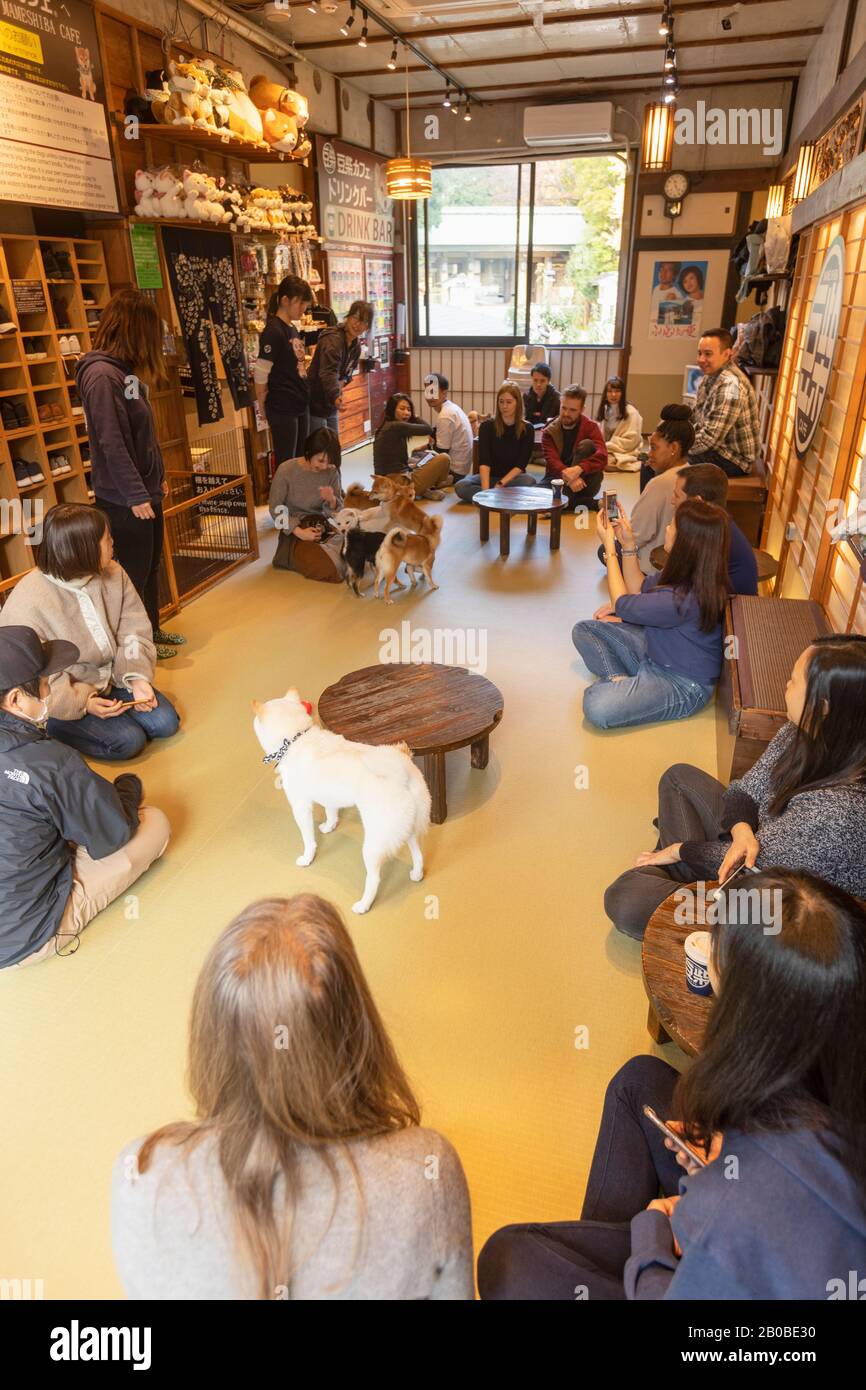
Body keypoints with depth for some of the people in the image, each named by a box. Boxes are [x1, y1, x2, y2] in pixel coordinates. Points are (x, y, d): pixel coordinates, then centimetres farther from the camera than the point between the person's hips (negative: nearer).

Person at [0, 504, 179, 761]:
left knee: (166, 722, -5)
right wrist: (82, 702, -28)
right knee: (128, 740, -17)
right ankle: (55, 731, 6)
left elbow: (133, 632, -6)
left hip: (110, 679, 6)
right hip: (62, 700, -5)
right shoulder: (27, 604, -27)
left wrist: (138, 677, -21)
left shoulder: (113, 574, -11)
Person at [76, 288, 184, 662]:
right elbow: (111, 442, -22)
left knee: (150, 567, 18)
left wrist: (158, 477, 18)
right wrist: (135, 495, -21)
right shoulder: (101, 374, -18)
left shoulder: (124, 370, 10)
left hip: (146, 490, 9)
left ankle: (152, 630, 34)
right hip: (124, 498, -9)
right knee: (134, 573, 4)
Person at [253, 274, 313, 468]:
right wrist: (263, 407, -5)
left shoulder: (292, 329, 12)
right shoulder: (274, 331, -14)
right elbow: (260, 375, -15)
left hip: (301, 405, 9)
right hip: (283, 409, -9)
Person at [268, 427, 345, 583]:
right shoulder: (286, 470, -16)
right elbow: (275, 508, -9)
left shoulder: (331, 472, -7)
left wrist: (331, 500, -25)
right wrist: (299, 532, -20)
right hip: (295, 531, -4)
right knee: (329, 570, -23)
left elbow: (337, 510, 0)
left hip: (322, 528, 4)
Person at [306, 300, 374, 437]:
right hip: (315, 404, -8)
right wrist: (336, 397, -57)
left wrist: (343, 381, -7)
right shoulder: (332, 340, -22)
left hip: (331, 406, 9)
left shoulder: (356, 345, 4)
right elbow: (328, 373, -38)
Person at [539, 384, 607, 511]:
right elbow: (552, 461, -14)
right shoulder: (549, 432, 1)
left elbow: (602, 456, -20)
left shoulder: (590, 427, -4)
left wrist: (578, 469, -39)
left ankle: (565, 500, -30)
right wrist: (568, 477, -36)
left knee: (586, 444, -25)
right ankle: (588, 503, -24)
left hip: (583, 480, -1)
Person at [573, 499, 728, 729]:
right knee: (584, 630, 5)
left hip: (683, 684, -10)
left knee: (597, 707, -32)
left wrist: (609, 547, -10)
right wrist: (627, 543, -1)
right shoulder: (684, 572, -6)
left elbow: (622, 603, -17)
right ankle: (621, 683, -6)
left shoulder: (686, 599, -34)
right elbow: (639, 589, 12)